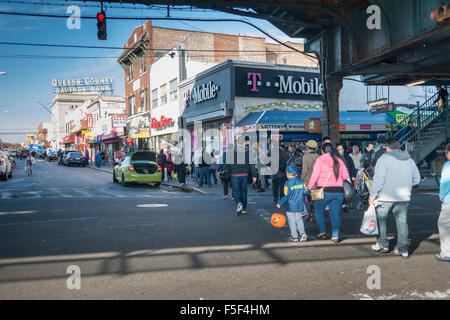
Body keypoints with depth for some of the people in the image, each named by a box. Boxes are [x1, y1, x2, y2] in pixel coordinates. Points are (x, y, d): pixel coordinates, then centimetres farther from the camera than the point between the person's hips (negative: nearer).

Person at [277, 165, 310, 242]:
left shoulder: (287, 184, -11)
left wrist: (280, 203, -11)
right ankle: (303, 233, 0)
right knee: (299, 220, 17)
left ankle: (294, 236, 9)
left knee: (291, 221, 7)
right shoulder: (301, 182, 0)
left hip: (290, 207, -4)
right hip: (299, 206, 4)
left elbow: (286, 196, -15)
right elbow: (305, 192, 3)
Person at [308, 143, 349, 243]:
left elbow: (315, 176, -8)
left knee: (319, 211, 16)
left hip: (325, 190, -3)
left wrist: (309, 188, -1)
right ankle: (335, 236, 4)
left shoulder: (320, 160, -3)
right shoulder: (339, 160, 8)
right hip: (339, 191, 4)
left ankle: (322, 232, 14)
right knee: (335, 213, 7)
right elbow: (345, 176, 9)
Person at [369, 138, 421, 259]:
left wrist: (372, 195, -8)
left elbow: (378, 179, -13)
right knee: (402, 222, 10)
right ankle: (403, 249, 12)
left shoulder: (384, 158, -8)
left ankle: (383, 244, 20)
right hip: (404, 198, 4)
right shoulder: (409, 160, 9)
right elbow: (416, 179, 14)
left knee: (381, 220, 13)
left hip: (386, 197, -4)